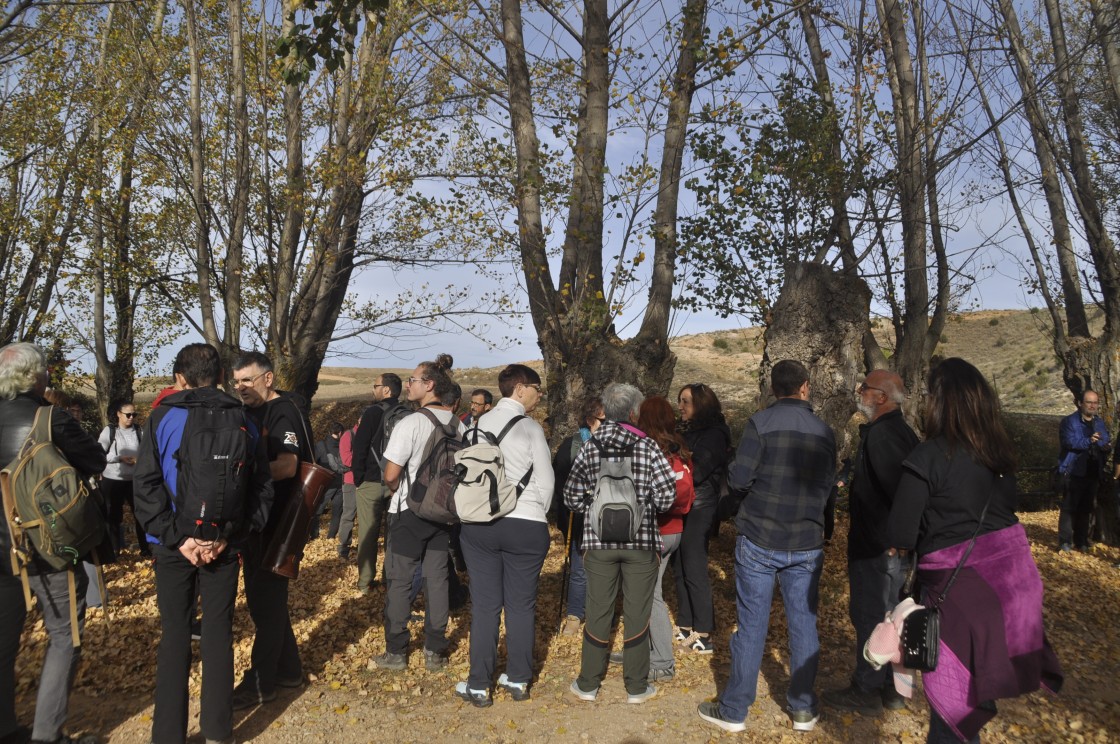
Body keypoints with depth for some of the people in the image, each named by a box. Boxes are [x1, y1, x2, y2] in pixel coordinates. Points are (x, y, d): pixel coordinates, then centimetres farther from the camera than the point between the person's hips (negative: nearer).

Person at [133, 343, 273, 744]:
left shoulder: (163, 418, -5)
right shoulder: (243, 422, 1)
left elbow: (146, 486, -12)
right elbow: (262, 488, -2)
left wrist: (178, 538, -13)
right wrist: (229, 537, -7)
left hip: (174, 545, -1)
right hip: (224, 545, 1)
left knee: (175, 637, 9)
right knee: (219, 636, 10)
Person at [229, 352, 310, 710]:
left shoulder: (284, 412, -14)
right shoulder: (251, 413, 13)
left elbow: (287, 466, -25)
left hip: (274, 523, -9)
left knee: (267, 601, 0)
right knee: (264, 597, 17)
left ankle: (261, 683, 11)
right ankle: (288, 668, 30)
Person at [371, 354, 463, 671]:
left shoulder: (411, 423, -17)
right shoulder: (459, 425, 1)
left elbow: (391, 475, -18)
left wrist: (399, 492, 1)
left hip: (409, 513, -5)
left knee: (398, 582, 7)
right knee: (437, 580, 11)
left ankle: (396, 652, 16)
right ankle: (435, 652, 18)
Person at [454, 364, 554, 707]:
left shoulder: (479, 424, 5)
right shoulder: (530, 428, -6)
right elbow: (546, 481, -4)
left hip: (479, 523, 3)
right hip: (526, 525, -3)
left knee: (484, 604, 7)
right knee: (521, 605, 9)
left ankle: (479, 686, 12)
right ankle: (518, 679, 20)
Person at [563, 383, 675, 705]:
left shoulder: (590, 447, -1)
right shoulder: (647, 446, -7)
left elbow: (572, 498, -1)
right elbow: (666, 496, -12)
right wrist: (644, 505, 8)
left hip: (599, 540, 2)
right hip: (641, 540, -2)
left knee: (598, 612, 11)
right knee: (636, 614, 9)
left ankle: (588, 684, 22)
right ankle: (636, 687, 20)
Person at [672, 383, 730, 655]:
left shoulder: (714, 435, -11)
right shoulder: (687, 430, 14)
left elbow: (696, 472, -20)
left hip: (698, 510, -8)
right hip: (681, 508, 8)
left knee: (694, 572, -4)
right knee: (680, 570, 12)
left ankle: (704, 636, 4)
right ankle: (685, 627, 22)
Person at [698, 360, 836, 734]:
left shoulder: (761, 422, -10)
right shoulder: (825, 431, 1)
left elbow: (740, 478, -14)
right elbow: (828, 486, 5)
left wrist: (738, 508, 6)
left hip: (759, 539, -3)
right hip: (807, 544, 3)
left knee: (752, 625, 4)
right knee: (803, 623, 13)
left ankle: (734, 710, 15)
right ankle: (803, 709, 24)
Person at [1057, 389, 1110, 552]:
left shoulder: (1100, 423, 13)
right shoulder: (1069, 421, -7)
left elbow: (1106, 443, 12)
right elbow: (1069, 442, -21)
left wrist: (1107, 447, -12)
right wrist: (1089, 441, -36)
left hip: (1093, 473, 6)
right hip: (1074, 472, -6)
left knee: (1086, 508, 13)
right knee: (1069, 508, -3)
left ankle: (1081, 540, 22)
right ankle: (1065, 541, 0)